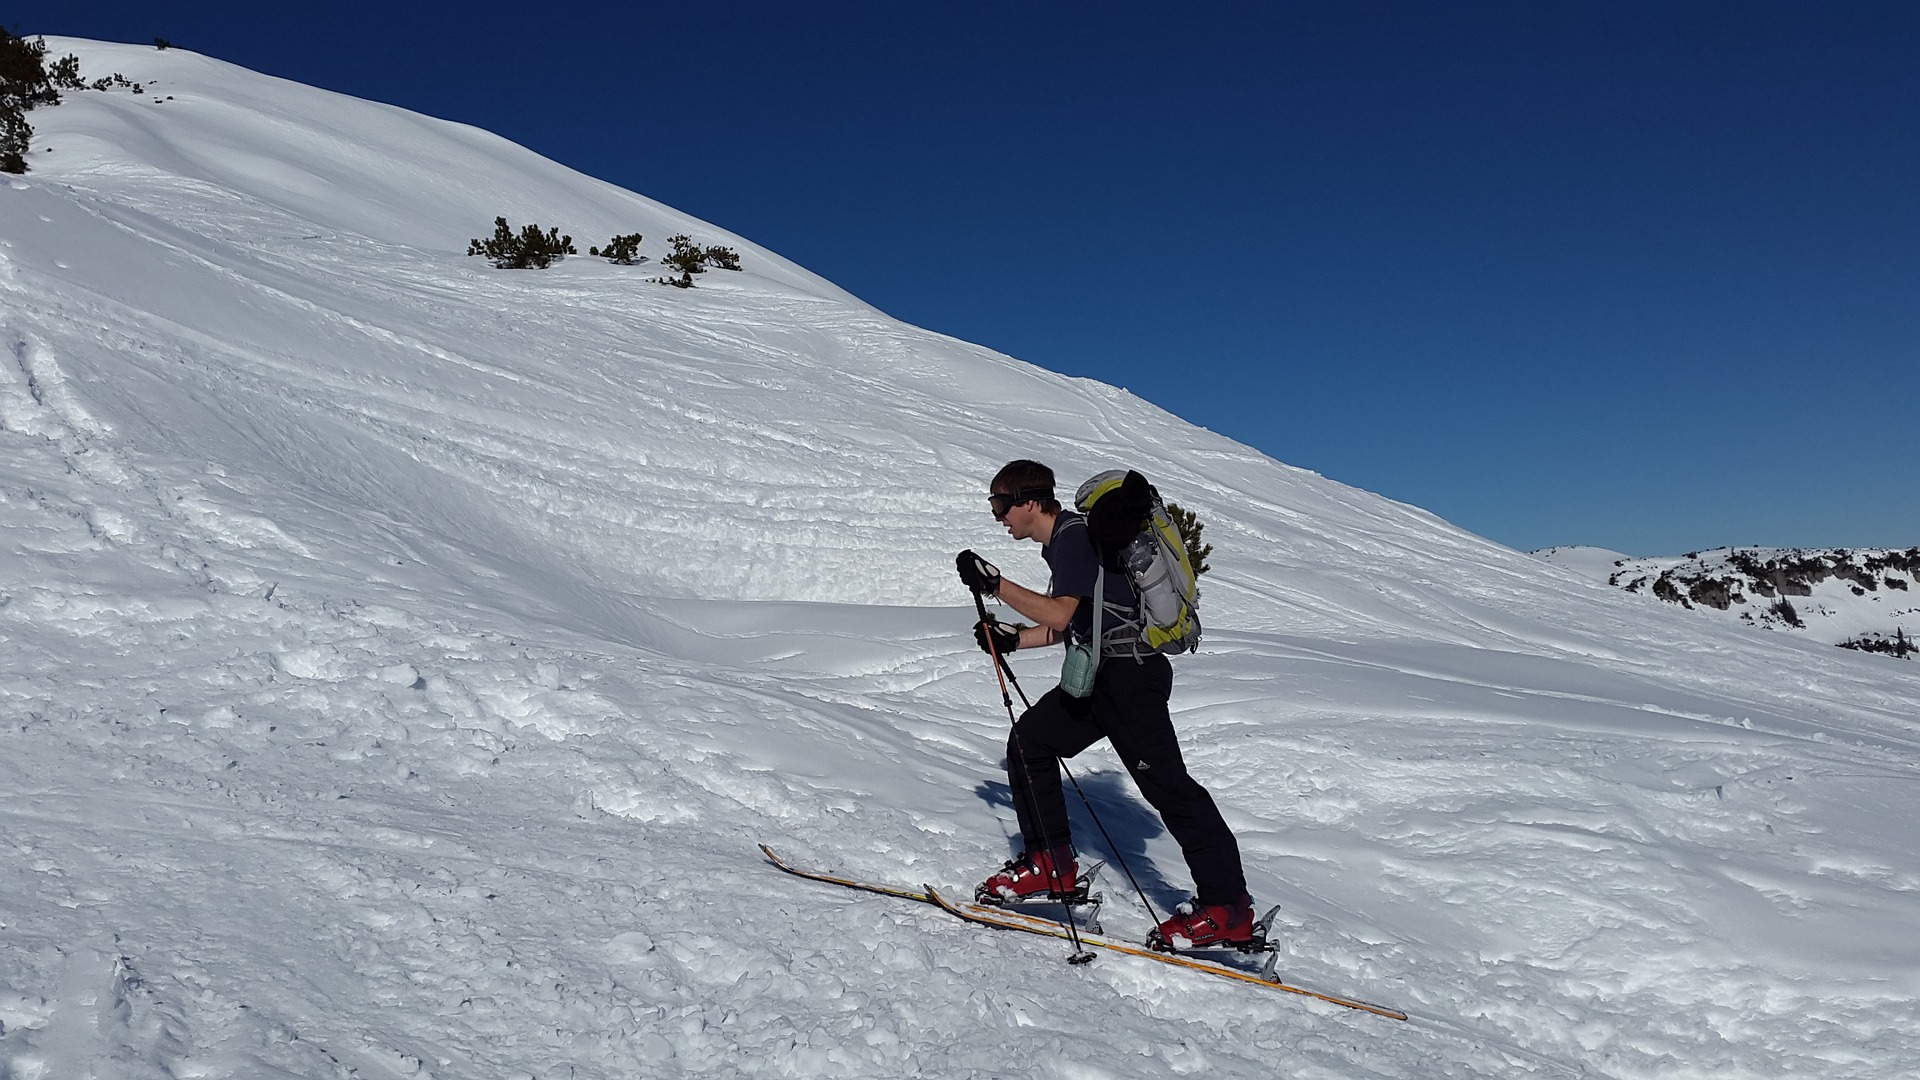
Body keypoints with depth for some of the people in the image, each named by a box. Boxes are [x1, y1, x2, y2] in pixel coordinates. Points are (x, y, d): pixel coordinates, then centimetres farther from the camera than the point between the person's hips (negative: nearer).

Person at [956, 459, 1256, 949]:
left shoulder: (1075, 534, -13)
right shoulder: (1062, 539, 18)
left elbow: (1060, 615, -24)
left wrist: (995, 584, -18)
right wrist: (1013, 638, 19)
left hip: (1131, 673, -11)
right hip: (1102, 675, 11)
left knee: (1163, 781, -11)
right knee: (1029, 739, 10)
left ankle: (1228, 907, -6)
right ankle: (1050, 865, 16)